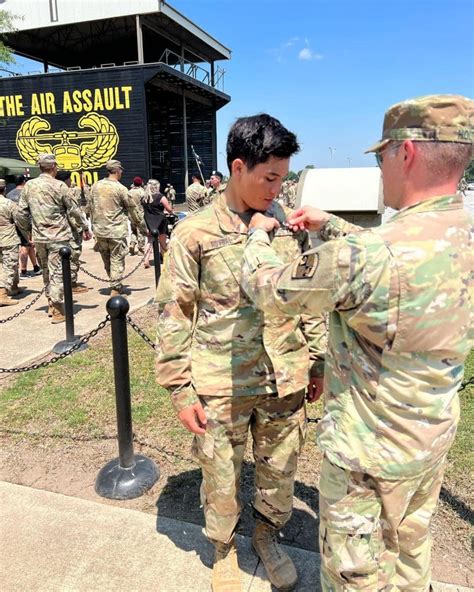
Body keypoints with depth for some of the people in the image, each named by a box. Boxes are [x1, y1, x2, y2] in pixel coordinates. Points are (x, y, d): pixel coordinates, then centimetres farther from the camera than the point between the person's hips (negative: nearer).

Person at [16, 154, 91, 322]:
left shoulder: (29, 185, 5)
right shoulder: (59, 185, -10)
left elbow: (22, 212, 7)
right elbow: (73, 210, -6)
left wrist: (26, 231, 19)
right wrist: (84, 228, 6)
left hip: (39, 237, 5)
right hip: (59, 236, -5)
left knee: (46, 270, 17)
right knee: (57, 271, -3)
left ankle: (51, 303, 27)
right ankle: (57, 311, -3)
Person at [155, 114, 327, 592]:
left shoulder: (291, 226, 2)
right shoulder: (194, 233, -9)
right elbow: (173, 315, -6)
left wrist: (317, 362, 11)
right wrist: (181, 391, -7)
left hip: (285, 382, 4)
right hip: (221, 386, -3)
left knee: (280, 472, 20)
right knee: (221, 480, 15)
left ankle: (267, 534, 50)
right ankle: (223, 549, 45)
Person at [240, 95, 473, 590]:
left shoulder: (363, 256, -34)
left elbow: (266, 288, -19)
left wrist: (258, 235, 1)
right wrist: (328, 225, 13)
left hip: (369, 451, -7)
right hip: (434, 437, 7)